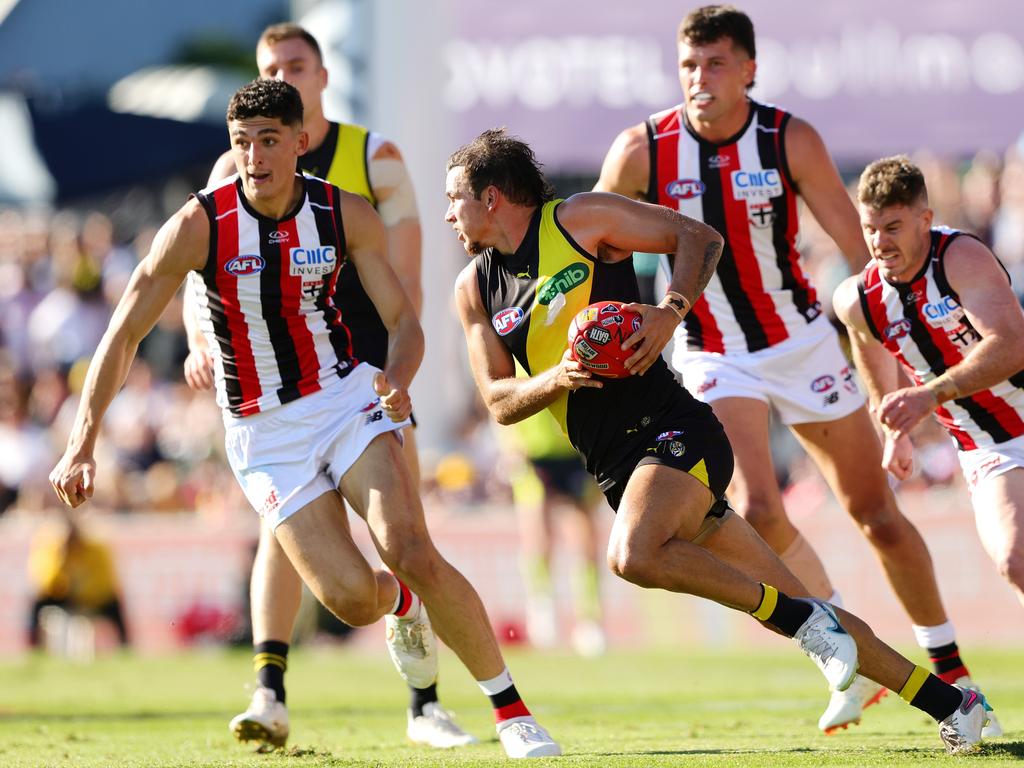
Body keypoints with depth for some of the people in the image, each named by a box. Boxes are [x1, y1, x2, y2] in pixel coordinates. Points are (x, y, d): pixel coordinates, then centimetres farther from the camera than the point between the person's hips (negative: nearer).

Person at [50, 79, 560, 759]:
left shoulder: (349, 216, -8)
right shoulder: (199, 225, -14)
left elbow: (403, 321, -1)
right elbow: (124, 336, -8)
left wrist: (398, 382, -24)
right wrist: (82, 446, -12)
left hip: (346, 398, 1)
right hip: (263, 433, -1)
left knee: (412, 551, -22)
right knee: (351, 597, -16)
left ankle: (512, 711, -8)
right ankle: (404, 607, 23)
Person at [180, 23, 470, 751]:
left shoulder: (375, 157, 0)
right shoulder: (234, 171, 4)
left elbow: (404, 279, -4)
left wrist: (395, 370, -17)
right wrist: (202, 342, -16)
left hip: (368, 369, 0)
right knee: (282, 521, -13)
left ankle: (424, 704, 1)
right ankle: (270, 695, -15)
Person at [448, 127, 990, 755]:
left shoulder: (578, 218, -2)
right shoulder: (475, 289, 14)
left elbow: (699, 237, 0)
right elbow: (499, 402, 9)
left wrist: (671, 311, -16)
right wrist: (557, 379, -11)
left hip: (673, 427, -6)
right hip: (620, 469, 6)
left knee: (634, 555, -35)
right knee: (790, 603, 0)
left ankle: (803, 620, -19)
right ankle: (950, 702, 6)